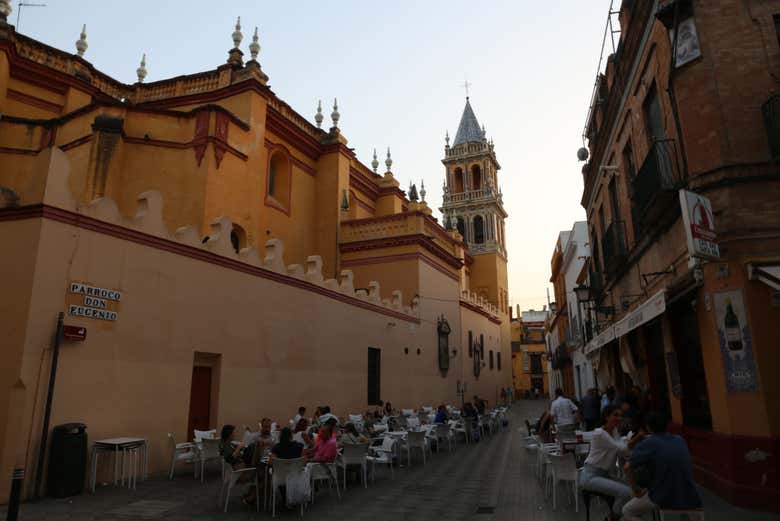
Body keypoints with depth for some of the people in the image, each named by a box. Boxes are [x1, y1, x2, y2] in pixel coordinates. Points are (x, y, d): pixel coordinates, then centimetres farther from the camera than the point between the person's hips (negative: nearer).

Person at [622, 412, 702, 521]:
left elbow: (628, 467, -14)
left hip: (665, 498, -5)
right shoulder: (680, 440, 10)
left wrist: (637, 489, -1)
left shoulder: (648, 443, -6)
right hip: (689, 498, 6)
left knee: (627, 511, 15)